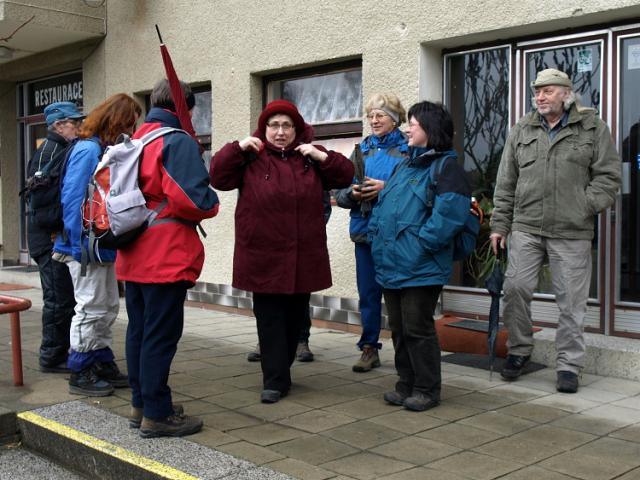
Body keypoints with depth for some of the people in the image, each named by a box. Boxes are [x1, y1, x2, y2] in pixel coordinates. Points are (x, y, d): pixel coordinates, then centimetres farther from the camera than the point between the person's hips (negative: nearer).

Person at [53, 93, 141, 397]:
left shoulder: (107, 150, 11)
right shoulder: (88, 150, -16)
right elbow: (73, 201, -21)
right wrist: (84, 246, -21)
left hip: (102, 246, 9)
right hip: (87, 247, -9)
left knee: (108, 308, 16)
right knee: (91, 309, 0)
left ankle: (103, 365, 27)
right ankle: (80, 374, 12)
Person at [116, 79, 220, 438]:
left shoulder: (135, 140, 14)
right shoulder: (178, 141, -13)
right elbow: (191, 198, -22)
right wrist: (212, 204, -4)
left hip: (134, 256, 9)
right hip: (167, 256, -9)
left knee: (139, 330, 15)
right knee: (161, 334, -3)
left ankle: (141, 405, 26)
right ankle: (157, 415, 4)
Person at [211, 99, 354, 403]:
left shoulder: (311, 157, 8)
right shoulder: (251, 158, 0)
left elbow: (346, 176, 6)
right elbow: (218, 177, -6)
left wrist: (322, 156, -8)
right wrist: (237, 148, -15)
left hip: (302, 256, 3)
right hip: (264, 255, -3)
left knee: (295, 316, 13)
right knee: (270, 318, -2)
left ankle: (280, 371, 30)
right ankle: (275, 381, 4)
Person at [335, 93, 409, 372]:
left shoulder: (407, 150, -1)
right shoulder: (361, 150, 12)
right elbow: (340, 193, 9)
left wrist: (386, 188, -19)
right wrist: (352, 193, -11)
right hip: (365, 231, 4)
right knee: (368, 293, 9)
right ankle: (369, 349, 19)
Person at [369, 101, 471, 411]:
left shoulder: (445, 166, -9)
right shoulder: (404, 166, 18)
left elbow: (449, 212, -20)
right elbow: (382, 205, 22)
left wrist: (419, 244, -20)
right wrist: (376, 235, 7)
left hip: (420, 268, -8)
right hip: (391, 265, 9)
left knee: (417, 329, -1)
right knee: (398, 328, 14)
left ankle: (427, 389, 13)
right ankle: (406, 384, 27)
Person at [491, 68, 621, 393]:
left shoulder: (592, 128, 4)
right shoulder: (522, 131, 12)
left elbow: (608, 176, 2)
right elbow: (505, 183, 13)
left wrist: (585, 207, -10)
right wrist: (500, 225, 9)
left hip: (572, 233, -2)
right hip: (526, 228, 2)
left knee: (571, 301, 2)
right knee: (515, 288, -2)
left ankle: (569, 365, 15)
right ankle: (519, 349, 19)